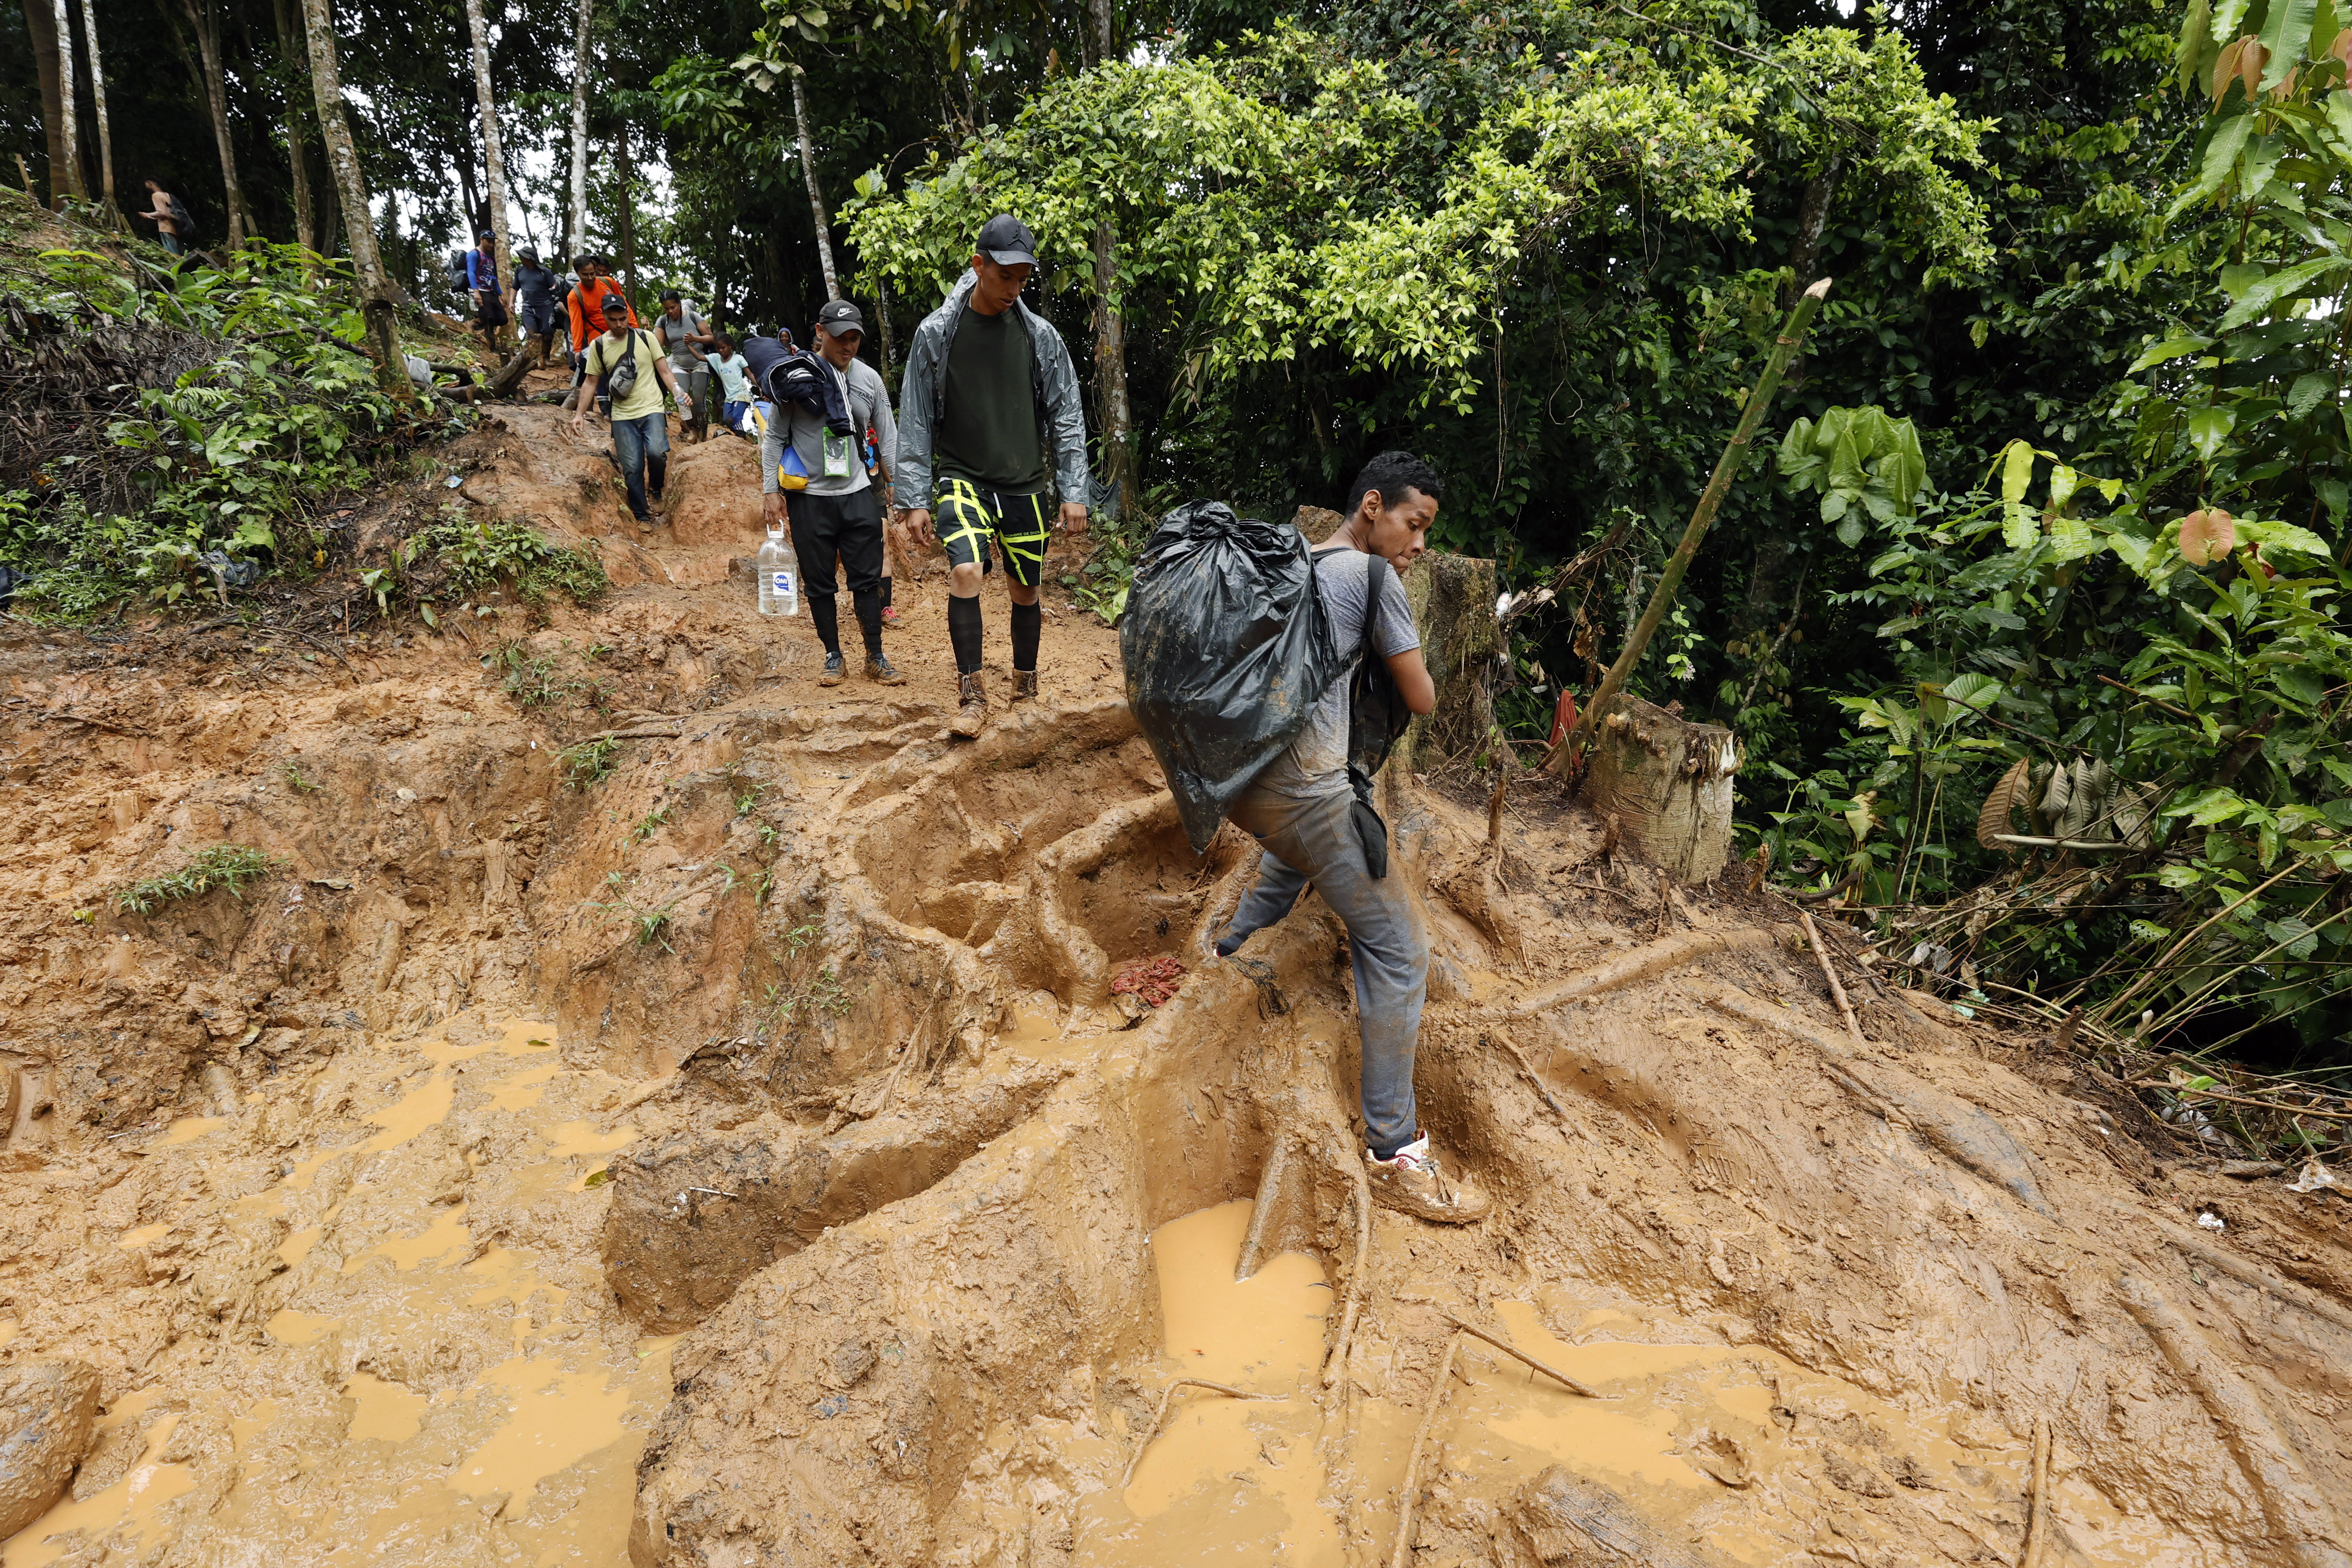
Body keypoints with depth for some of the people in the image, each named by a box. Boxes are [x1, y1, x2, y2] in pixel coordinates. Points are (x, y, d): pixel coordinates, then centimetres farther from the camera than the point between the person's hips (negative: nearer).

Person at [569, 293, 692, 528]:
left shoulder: (646, 337, 2)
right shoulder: (598, 346, 5)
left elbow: (664, 371, 4)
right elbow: (590, 382, 9)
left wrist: (678, 392, -14)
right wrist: (579, 414, 2)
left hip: (652, 410, -1)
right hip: (622, 416, 1)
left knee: (657, 452, -26)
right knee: (632, 468, -1)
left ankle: (655, 489, 4)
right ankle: (642, 516, 12)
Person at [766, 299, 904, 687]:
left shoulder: (870, 379, 5)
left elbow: (889, 439, 10)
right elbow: (774, 437, 3)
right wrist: (771, 489, -2)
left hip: (859, 495, 2)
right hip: (810, 498, -1)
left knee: (868, 579, 3)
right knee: (819, 583, 6)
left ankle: (876, 659, 12)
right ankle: (833, 656, 19)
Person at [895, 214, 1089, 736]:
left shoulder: (1040, 335, 1)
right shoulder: (936, 333, -3)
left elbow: (1067, 417, 4)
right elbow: (915, 421, 0)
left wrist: (1074, 491, -3)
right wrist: (915, 499, -5)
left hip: (1025, 484, 2)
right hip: (962, 477, -2)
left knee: (1025, 591, 9)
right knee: (965, 572, -23)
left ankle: (1026, 689, 29)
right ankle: (972, 696, -10)